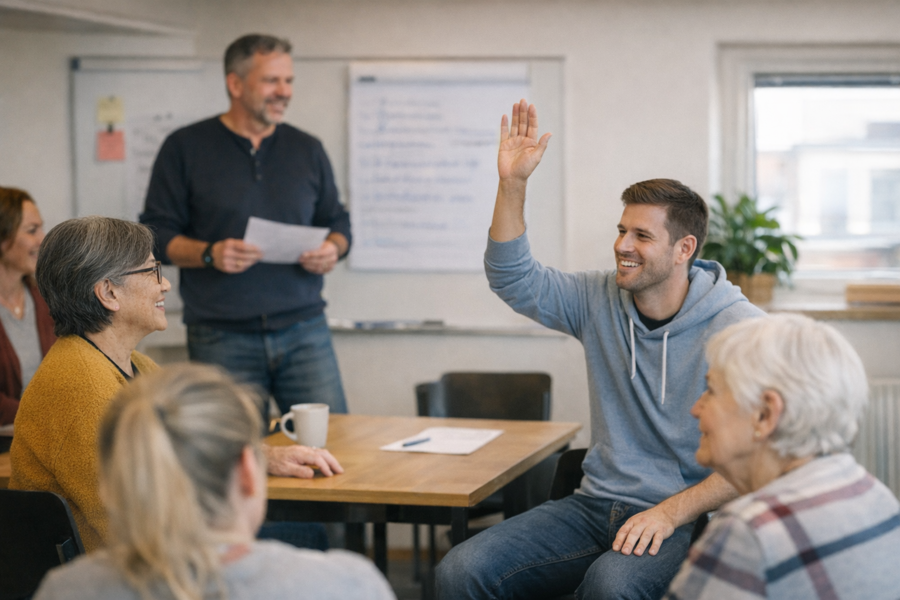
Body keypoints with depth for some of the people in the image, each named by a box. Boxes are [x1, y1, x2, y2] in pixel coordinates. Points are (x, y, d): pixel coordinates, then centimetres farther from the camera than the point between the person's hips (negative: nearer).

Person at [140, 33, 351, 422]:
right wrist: (210, 254, -17)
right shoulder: (185, 148, 3)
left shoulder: (307, 150, 14)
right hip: (222, 340, -2)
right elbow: (156, 233, 1)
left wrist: (333, 248, -3)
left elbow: (337, 222, 20)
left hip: (304, 332, 3)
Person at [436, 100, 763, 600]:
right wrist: (512, 184, -3)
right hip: (597, 505, 5)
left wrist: (671, 512, -22)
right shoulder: (601, 300, 7)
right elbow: (513, 279, 9)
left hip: (689, 521, -5)